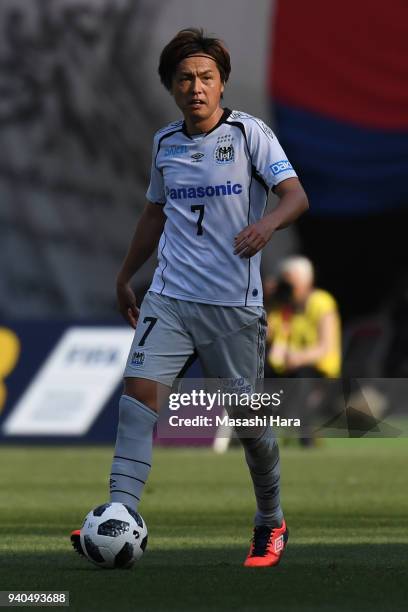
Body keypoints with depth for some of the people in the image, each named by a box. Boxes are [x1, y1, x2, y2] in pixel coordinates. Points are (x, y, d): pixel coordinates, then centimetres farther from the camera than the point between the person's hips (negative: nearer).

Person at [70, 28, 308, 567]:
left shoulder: (250, 133, -3)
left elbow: (296, 195, -12)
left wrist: (269, 222, -34)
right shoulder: (165, 143, 11)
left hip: (234, 304, -3)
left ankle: (271, 523, 26)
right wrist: (125, 277, 30)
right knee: (139, 393, -15)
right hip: (169, 298, 4)